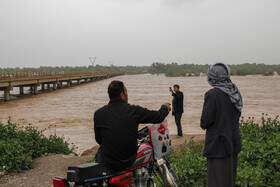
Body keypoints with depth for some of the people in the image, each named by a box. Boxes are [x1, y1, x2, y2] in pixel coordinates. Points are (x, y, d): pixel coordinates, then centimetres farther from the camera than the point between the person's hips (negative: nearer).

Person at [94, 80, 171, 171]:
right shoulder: (135, 111, -12)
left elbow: (99, 140, 1)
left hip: (109, 164, 0)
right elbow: (158, 117, 0)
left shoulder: (98, 113, -11)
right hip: (129, 162, 1)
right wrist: (165, 108, 24)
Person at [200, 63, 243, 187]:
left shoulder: (212, 94, -18)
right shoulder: (235, 92, 3)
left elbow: (206, 122, -17)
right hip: (234, 142, 7)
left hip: (218, 144, -7)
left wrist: (203, 124, 4)